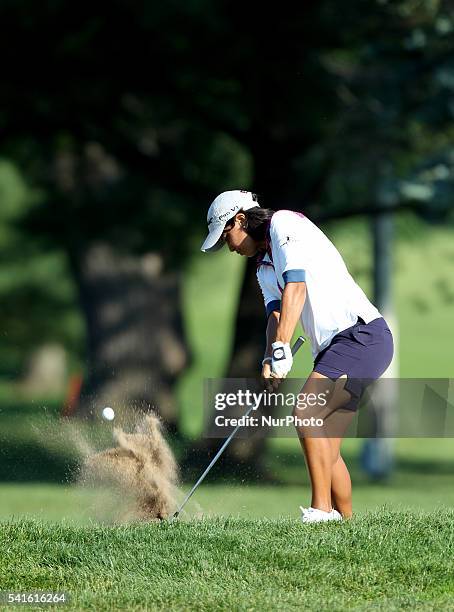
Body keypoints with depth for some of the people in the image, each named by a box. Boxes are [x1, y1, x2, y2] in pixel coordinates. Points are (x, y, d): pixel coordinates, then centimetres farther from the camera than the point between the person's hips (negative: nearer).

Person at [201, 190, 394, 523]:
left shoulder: (284, 223, -4)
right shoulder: (265, 268, 23)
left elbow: (296, 287, -16)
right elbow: (275, 313, 8)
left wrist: (282, 348, -23)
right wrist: (270, 359, -12)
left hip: (363, 334, -10)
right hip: (334, 348, 10)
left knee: (305, 413, -22)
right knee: (325, 449, 5)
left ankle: (321, 511, -24)